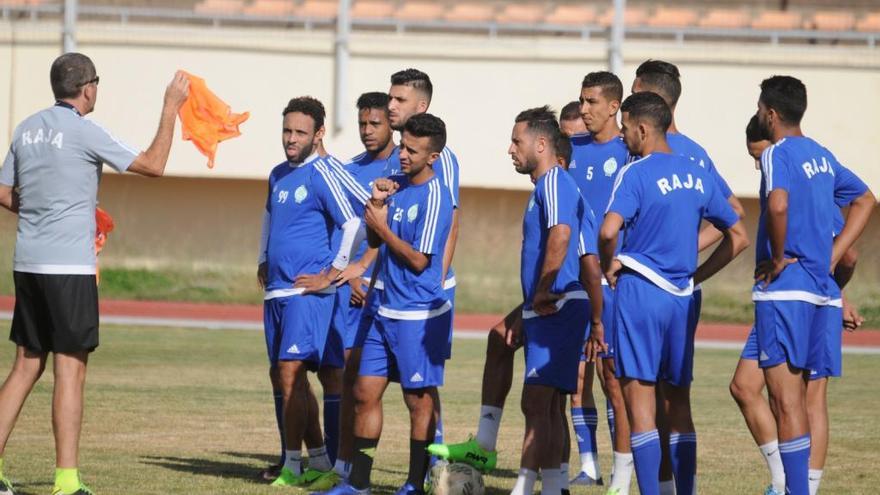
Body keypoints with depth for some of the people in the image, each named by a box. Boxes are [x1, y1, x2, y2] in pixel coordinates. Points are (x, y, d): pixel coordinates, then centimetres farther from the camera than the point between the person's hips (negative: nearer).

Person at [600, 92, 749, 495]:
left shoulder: (635, 174, -10)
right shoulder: (697, 175, 11)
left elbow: (609, 231, -26)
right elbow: (738, 237, 17)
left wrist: (608, 266, -7)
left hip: (639, 292, -7)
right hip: (681, 299, 7)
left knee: (638, 396, -5)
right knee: (676, 401, 14)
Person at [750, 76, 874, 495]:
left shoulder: (778, 154, -11)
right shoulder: (821, 156, 14)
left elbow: (778, 205, -31)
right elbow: (865, 201, 25)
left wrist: (779, 258, -17)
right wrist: (831, 257, 19)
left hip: (783, 289, -8)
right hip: (819, 288, 8)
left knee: (785, 399, -8)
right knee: (796, 396, 14)